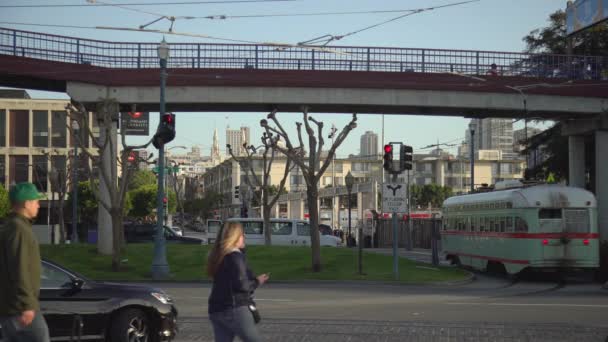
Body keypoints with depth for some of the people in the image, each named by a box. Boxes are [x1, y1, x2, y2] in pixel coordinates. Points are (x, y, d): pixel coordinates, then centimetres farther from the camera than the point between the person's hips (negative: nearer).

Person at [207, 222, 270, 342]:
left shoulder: (219, 257, 13)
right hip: (235, 309, -8)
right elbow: (241, 285, -19)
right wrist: (257, 282, -2)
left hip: (217, 309, 9)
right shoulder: (236, 256, -13)